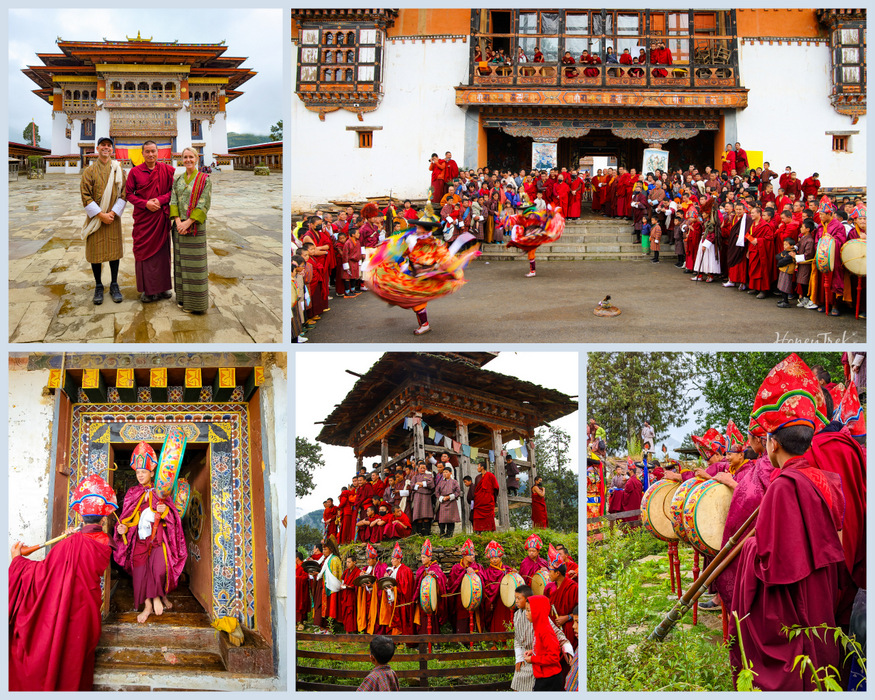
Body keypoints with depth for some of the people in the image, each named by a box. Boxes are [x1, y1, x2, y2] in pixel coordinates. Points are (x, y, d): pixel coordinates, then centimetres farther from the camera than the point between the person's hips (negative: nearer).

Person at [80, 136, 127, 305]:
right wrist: (100, 214, -14)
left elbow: (124, 194, 1)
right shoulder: (89, 171, 0)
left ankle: (114, 285, 17)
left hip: (113, 217, 1)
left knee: (114, 251, 5)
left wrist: (113, 213, -10)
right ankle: (98, 287, 13)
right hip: (95, 218, -1)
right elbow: (85, 195, -6)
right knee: (95, 251, 2)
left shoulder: (118, 170, 5)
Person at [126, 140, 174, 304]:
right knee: (143, 251, 1)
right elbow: (129, 194, 0)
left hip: (161, 216, 1)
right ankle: (146, 289, 8)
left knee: (162, 250, 6)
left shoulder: (167, 170, 1)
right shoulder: (135, 171, -1)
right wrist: (145, 203, -14)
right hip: (143, 217, -1)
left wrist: (160, 200, -14)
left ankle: (162, 286, 17)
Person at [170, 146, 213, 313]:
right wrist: (178, 221, -12)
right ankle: (182, 297, 17)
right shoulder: (178, 179, 10)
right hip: (179, 225, 5)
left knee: (194, 262, -3)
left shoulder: (204, 180, -5)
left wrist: (188, 222, -16)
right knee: (181, 261, 8)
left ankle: (195, 301, 4)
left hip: (195, 226, -5)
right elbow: (173, 201, 3)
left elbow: (204, 205, -11)